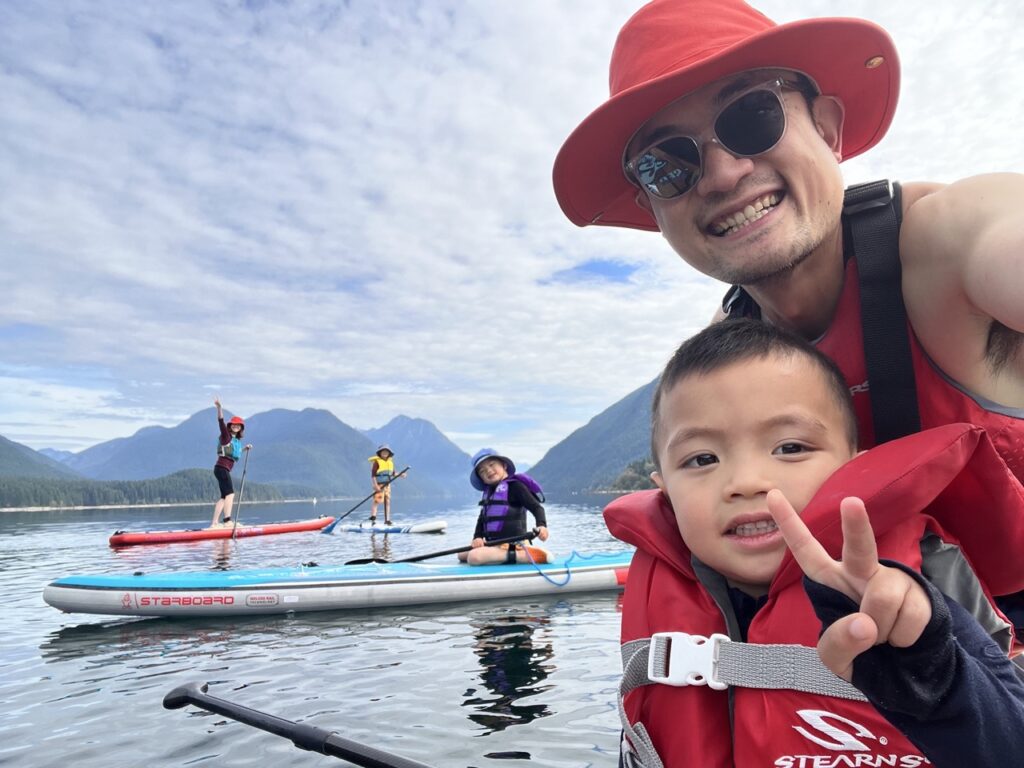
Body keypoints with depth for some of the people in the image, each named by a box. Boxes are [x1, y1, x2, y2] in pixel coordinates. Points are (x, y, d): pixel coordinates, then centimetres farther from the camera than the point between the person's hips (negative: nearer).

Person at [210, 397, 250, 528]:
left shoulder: (236, 440, 18)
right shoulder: (226, 435, -3)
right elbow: (221, 421, -18)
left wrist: (245, 448, 27)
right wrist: (219, 407, -31)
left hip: (225, 470, 9)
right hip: (222, 468, -9)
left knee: (224, 496, 10)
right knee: (230, 493, -16)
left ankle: (214, 522, 12)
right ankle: (227, 520, -23)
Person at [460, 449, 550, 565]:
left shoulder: (514, 486, -9)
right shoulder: (488, 491, 16)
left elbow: (536, 507, -15)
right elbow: (482, 518, 15)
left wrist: (542, 525, -34)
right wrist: (477, 537, -3)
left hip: (510, 544, -10)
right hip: (493, 543, 10)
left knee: (474, 557, -29)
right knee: (461, 554, 15)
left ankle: (523, 555, -22)